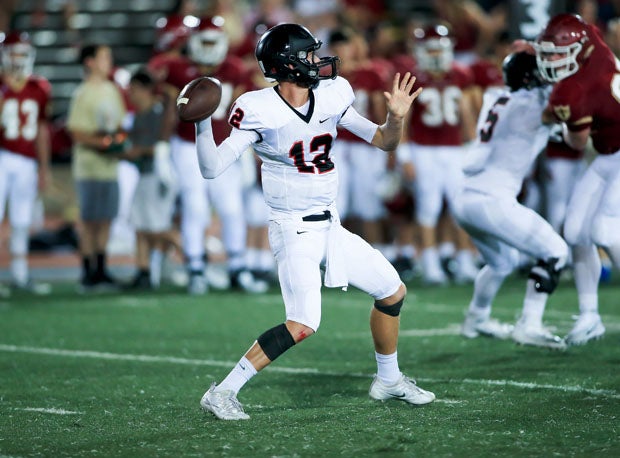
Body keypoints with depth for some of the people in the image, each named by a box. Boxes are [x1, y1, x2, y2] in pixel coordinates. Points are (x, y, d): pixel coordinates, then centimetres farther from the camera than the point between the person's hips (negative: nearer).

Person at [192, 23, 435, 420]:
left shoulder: (331, 97, 0)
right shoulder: (259, 110, -17)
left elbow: (383, 141, 11)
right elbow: (212, 168, -17)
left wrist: (396, 117, -10)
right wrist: (203, 122, -31)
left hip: (330, 227, 7)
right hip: (293, 231, -7)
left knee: (393, 291, 14)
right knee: (302, 325, -22)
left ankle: (389, 380, 35)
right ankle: (222, 393, -13)